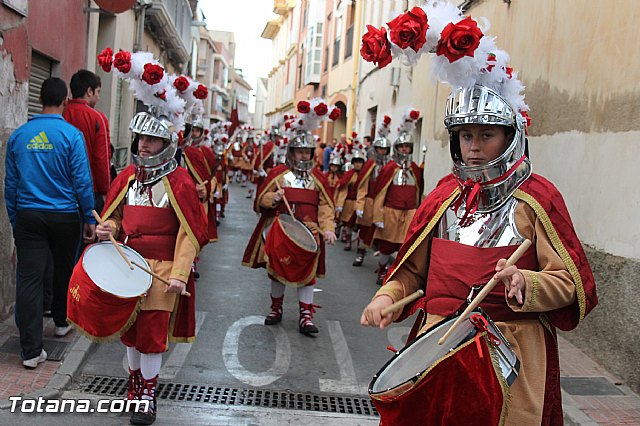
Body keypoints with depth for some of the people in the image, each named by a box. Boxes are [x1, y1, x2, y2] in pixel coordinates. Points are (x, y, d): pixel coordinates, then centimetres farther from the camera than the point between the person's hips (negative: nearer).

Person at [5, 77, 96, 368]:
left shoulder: (18, 135, 4)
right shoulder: (71, 134, -8)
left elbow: (10, 183, 9)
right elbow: (82, 181, -10)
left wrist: (14, 221, 16)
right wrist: (90, 219, -2)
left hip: (28, 216, 2)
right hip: (64, 215, -2)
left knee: (29, 279, -1)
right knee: (64, 270, 19)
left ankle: (31, 350, -3)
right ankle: (61, 321, 39)